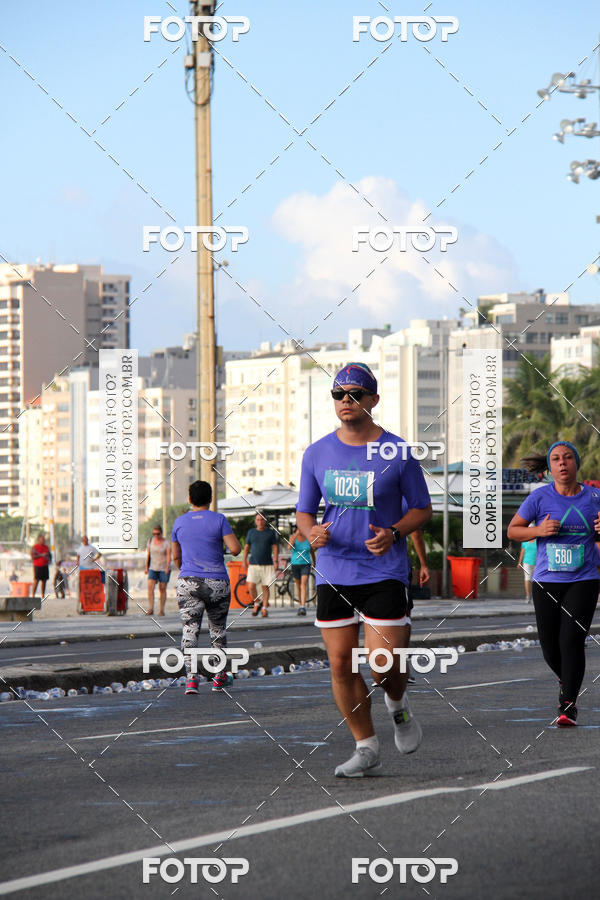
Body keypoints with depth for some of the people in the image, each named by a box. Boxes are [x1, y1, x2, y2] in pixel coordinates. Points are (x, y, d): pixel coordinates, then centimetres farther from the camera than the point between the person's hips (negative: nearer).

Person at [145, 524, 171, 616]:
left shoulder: (166, 542, -5)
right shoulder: (151, 541, 6)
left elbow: (169, 556, -11)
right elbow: (148, 554, 11)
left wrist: (167, 567, -25)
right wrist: (146, 567, 10)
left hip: (164, 569, -3)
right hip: (153, 568, 3)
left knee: (162, 589, 1)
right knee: (150, 587, -12)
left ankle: (162, 610, 9)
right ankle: (151, 609, -14)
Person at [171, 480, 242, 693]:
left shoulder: (180, 522, 6)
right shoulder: (219, 520, -3)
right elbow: (235, 549, -10)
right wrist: (233, 541, 13)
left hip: (188, 582, 1)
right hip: (217, 583, -1)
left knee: (190, 629, -5)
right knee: (218, 629, 15)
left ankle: (191, 676, -21)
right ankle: (219, 678, 23)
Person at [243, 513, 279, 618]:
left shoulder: (271, 532, 6)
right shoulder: (251, 532, 11)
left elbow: (275, 547, 4)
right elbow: (247, 547, 16)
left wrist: (275, 560, -6)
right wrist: (244, 560, 8)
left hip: (267, 565, -1)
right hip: (253, 565, 1)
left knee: (265, 587, -1)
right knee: (251, 587, -11)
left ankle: (265, 608, 10)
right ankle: (257, 604, 11)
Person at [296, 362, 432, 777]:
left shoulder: (397, 452, -3)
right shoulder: (317, 454, 5)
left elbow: (423, 508, 5)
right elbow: (304, 511, 13)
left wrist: (394, 533, -14)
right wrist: (312, 533, -10)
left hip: (385, 572, -3)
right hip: (333, 572, 3)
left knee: (383, 665, -10)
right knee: (341, 665, 1)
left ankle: (398, 706, 25)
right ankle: (366, 749, 13)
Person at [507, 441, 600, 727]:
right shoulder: (540, 497, 0)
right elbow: (513, 530, 7)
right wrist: (539, 531, -12)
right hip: (546, 582, 1)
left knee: (572, 641, -15)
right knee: (550, 645, 5)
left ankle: (568, 705, -7)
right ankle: (565, 679, 38)